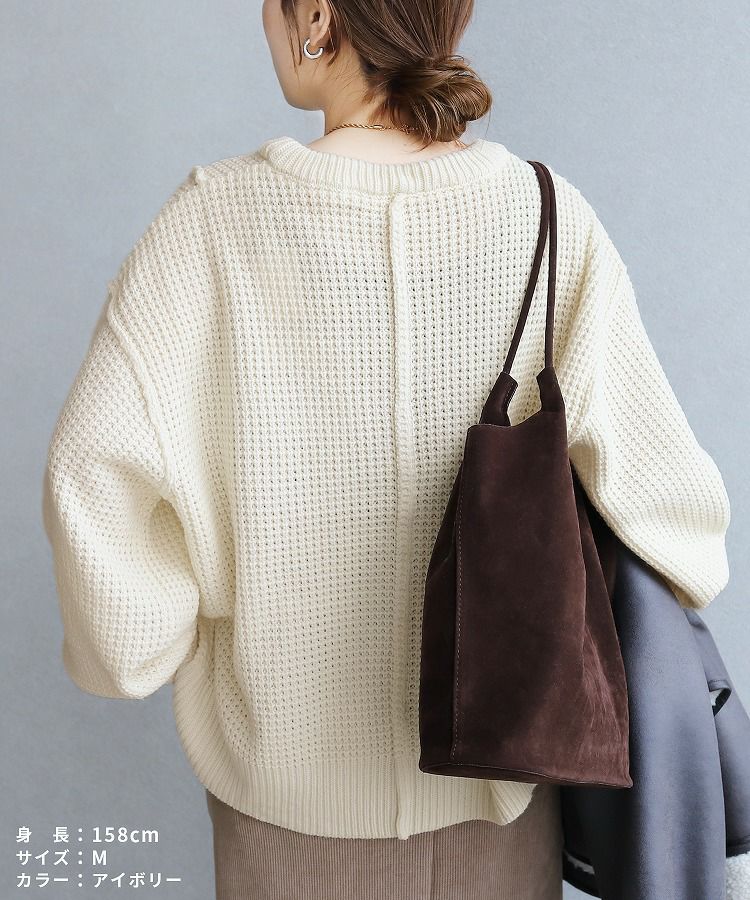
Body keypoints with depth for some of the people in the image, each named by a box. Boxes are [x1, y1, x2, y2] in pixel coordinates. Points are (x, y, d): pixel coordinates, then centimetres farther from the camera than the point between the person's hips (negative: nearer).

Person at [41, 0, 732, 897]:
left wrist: (145, 638, -4)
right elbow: (662, 486, -16)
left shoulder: (215, 219, -19)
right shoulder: (551, 219, -16)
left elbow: (94, 473, -22)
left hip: (292, 763, 0)